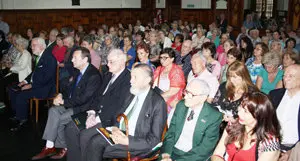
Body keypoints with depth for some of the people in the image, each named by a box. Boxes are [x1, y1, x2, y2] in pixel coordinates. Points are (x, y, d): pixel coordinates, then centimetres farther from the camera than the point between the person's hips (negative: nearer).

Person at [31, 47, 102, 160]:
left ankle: (49, 148, 2)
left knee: (57, 119, -18)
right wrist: (61, 95, -1)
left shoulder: (94, 75, -18)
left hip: (83, 108, -8)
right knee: (53, 110, -14)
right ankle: (64, 147, -8)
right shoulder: (79, 71, 9)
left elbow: (83, 98, -21)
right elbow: (69, 87, 20)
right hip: (71, 104, 8)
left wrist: (64, 101, -15)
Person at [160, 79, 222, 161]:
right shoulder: (181, 105, 2)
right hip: (172, 151, 3)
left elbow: (205, 148, -13)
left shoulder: (214, 117, -12)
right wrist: (166, 153, -11)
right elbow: (171, 132, 6)